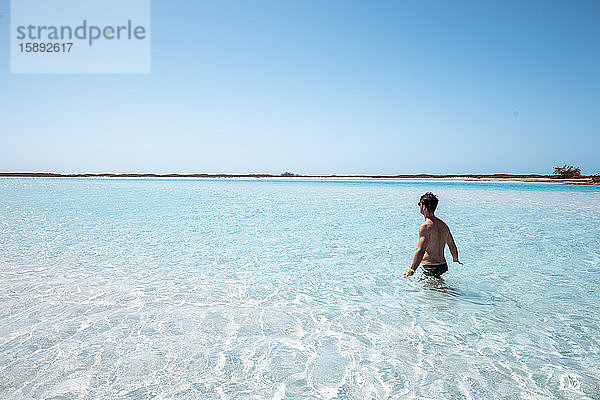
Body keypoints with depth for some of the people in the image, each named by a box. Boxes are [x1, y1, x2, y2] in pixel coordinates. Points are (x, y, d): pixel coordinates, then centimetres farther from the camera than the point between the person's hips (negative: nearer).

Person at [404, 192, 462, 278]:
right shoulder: (443, 225, 8)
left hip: (430, 267, -8)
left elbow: (421, 251, -24)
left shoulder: (425, 226, -17)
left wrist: (412, 270, -22)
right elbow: (452, 246, 18)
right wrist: (456, 260, 36)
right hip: (443, 266, 8)